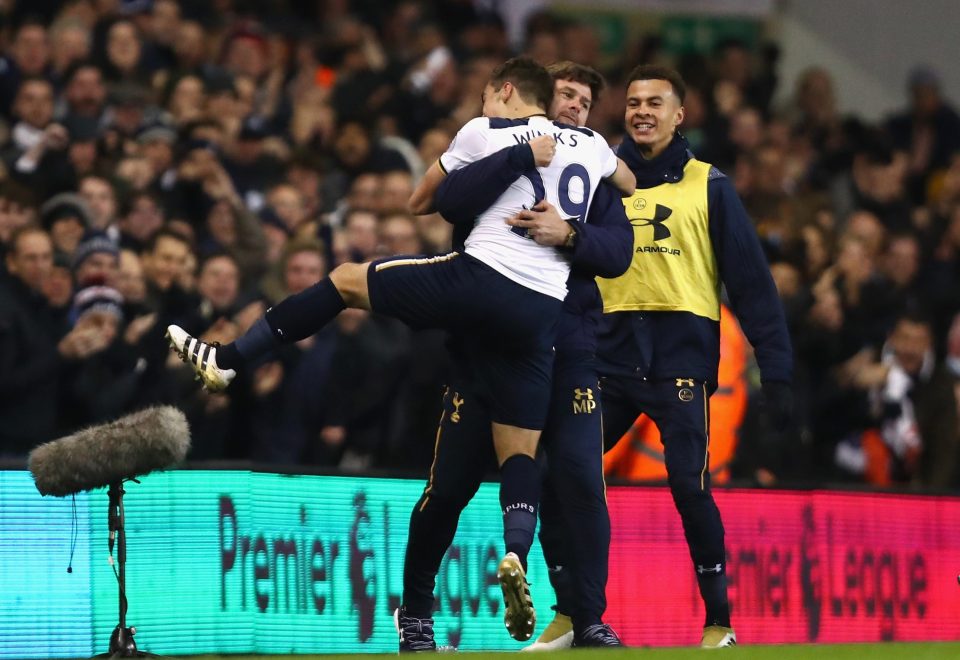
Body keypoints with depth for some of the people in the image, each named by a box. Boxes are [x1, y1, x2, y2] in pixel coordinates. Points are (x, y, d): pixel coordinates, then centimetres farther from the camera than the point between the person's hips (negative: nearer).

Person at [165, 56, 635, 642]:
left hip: (478, 276, -3)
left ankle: (227, 360, 16)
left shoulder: (485, 131, 6)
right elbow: (630, 187, 41)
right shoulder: (591, 146, 16)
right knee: (520, 450, 8)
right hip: (541, 312, 3)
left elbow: (419, 201, 20)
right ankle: (517, 553, -19)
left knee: (345, 280, 15)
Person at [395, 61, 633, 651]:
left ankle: (590, 621, -1)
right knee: (450, 486, 3)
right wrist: (523, 156, -25)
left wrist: (570, 235, -23)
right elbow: (451, 201, -17)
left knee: (582, 482, -10)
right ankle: (416, 609, 21)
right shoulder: (496, 155, 5)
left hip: (567, 348, 1)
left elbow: (618, 251, -4)